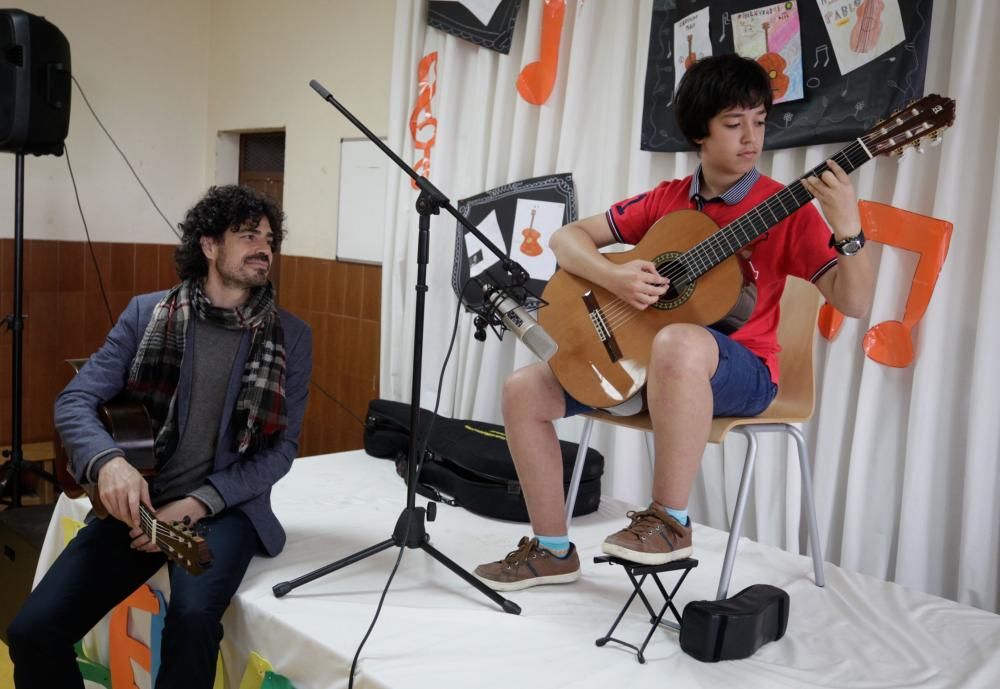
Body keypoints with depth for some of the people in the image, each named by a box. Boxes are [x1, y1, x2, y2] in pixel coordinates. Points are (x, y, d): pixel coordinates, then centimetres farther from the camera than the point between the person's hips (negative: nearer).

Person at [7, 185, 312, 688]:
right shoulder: (146, 314, 2)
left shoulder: (292, 337, -1)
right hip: (139, 500, 2)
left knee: (193, 615, -31)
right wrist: (108, 462, -24)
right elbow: (74, 401, -2)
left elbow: (282, 447, -3)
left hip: (227, 507, -2)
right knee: (31, 631, -11)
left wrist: (198, 504, -14)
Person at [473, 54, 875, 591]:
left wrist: (847, 229, -29)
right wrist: (612, 276, -15)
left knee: (677, 345, -41)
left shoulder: (785, 210, -6)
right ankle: (552, 549, 8)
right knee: (524, 389, -6)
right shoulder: (665, 200, 5)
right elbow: (567, 237, 5)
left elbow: (854, 303, -11)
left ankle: (670, 521, -22)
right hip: (638, 356, 5)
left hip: (742, 370, -5)